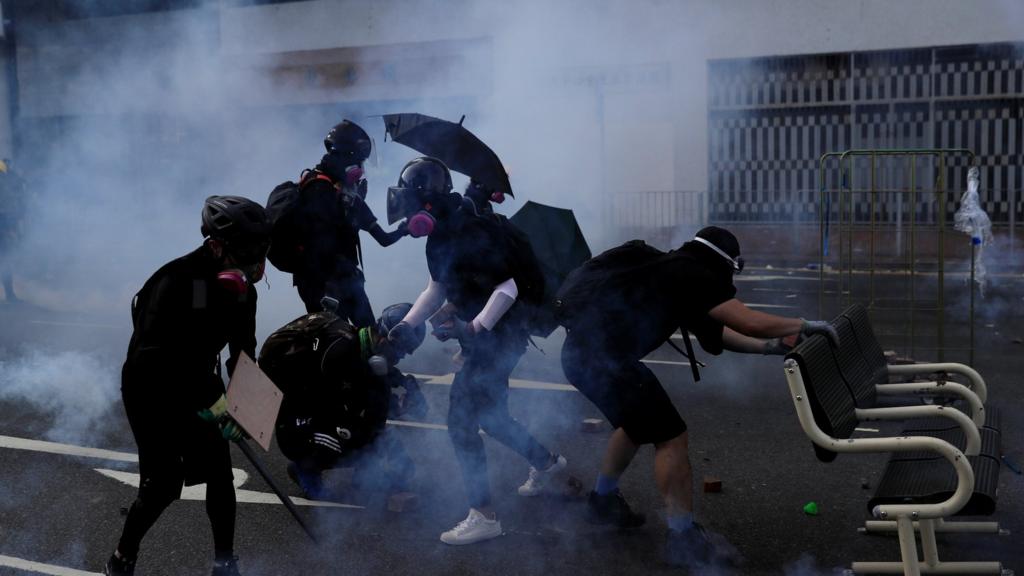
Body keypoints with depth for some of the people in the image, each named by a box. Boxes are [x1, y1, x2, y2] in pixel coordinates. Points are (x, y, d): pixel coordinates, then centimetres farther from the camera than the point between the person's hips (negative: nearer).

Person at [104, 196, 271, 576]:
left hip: (197, 385, 6)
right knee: (163, 483, -6)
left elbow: (243, 349, 5)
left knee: (219, 472, 4)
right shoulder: (177, 282, -30)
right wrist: (212, 400, -36)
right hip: (150, 390, -6)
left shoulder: (242, 289, -6)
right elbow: (152, 358, -35)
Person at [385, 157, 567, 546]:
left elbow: (509, 285, -27)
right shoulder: (442, 236, 6)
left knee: (461, 421, -10)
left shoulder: (469, 233, -24)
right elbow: (438, 288, 15)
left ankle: (483, 516, -4)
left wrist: (472, 327, -33)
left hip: (499, 335, -10)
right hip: (481, 334, 10)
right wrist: (408, 324, 5)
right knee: (486, 414, 22)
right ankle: (546, 462, 43)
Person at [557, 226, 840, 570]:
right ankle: (684, 539, 2)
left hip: (582, 350, 10)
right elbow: (750, 322, -16)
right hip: (600, 357, -10)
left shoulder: (675, 272, 20)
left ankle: (603, 501, 44)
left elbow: (712, 332, 24)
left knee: (636, 423, 30)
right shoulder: (693, 276, -9)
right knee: (670, 437, -4)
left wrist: (770, 346, 22)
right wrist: (805, 326, -2)